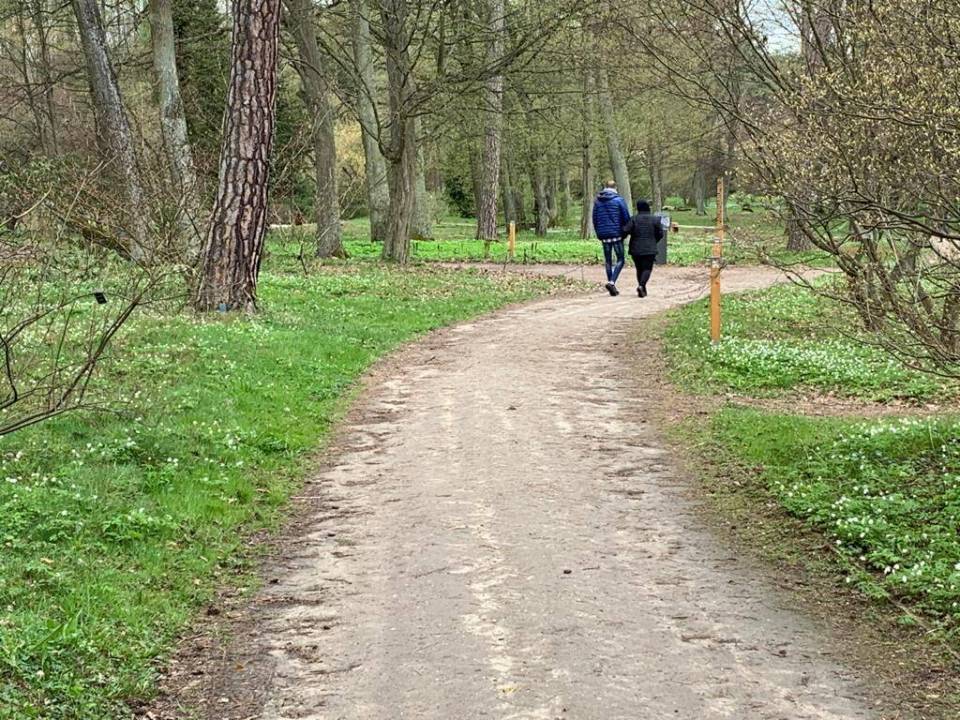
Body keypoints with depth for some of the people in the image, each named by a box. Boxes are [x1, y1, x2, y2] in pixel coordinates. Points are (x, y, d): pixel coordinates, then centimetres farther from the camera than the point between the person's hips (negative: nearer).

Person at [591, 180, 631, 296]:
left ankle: (612, 288, 13)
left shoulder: (597, 201, 7)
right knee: (620, 260, 3)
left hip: (604, 235, 4)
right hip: (617, 234, -4)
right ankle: (612, 282, -18)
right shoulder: (619, 200, -5)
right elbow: (626, 218, -6)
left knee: (608, 261, 12)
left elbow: (595, 219, 10)